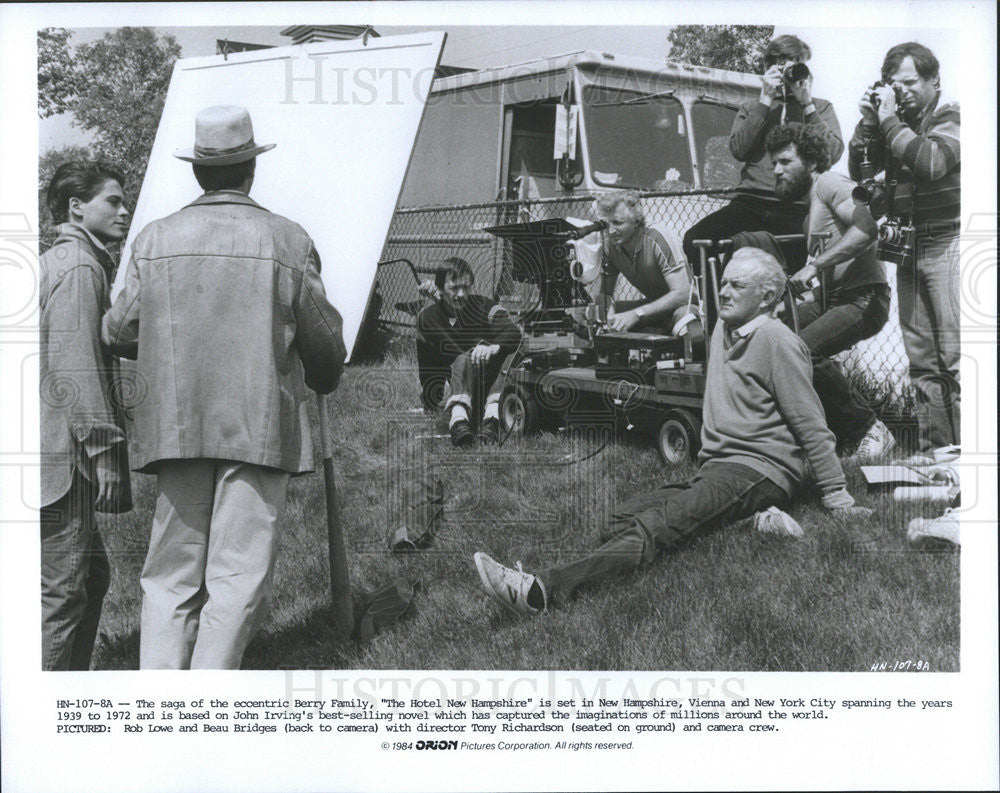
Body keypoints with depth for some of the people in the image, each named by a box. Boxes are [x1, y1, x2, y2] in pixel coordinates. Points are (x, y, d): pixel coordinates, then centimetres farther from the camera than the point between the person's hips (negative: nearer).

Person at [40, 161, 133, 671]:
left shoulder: (54, 262, 21)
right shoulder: (79, 267, -11)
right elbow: (75, 368, -19)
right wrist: (105, 451, -18)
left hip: (57, 453, 11)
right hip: (60, 454, -11)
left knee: (92, 573, 17)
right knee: (61, 590, -6)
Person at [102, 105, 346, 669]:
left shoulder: (156, 238, 4)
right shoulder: (288, 241, -2)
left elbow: (120, 333, 7)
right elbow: (323, 342, 3)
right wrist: (326, 381, 25)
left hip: (174, 426, 3)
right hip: (260, 427, -2)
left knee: (171, 575, 11)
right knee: (239, 577, 3)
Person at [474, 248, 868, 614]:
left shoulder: (776, 341, -5)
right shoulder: (724, 328, 21)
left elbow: (812, 428, -5)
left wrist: (837, 497, -5)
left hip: (761, 470, -9)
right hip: (715, 466, 9)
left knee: (654, 525, -30)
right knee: (623, 521, -17)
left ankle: (544, 588, -46)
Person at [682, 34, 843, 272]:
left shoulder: (821, 108, 21)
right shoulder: (751, 108, 23)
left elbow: (832, 153, 2)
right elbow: (738, 150, 3)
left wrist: (807, 104, 0)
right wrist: (765, 101, 1)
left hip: (797, 206, -1)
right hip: (750, 201, 2)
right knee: (694, 240, -23)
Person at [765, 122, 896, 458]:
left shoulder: (829, 183, -7)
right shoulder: (811, 202, 24)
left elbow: (867, 226, -25)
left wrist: (814, 266, -28)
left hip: (863, 298, -10)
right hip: (829, 297, 10)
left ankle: (869, 429, -13)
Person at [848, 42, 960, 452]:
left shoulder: (950, 116, -1)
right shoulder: (897, 122, 16)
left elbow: (931, 162, -20)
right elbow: (859, 170, 12)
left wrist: (890, 121, -13)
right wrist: (869, 121, 1)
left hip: (948, 244, -6)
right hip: (908, 247, 6)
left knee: (956, 356, -10)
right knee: (922, 361, 6)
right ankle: (933, 451, 11)